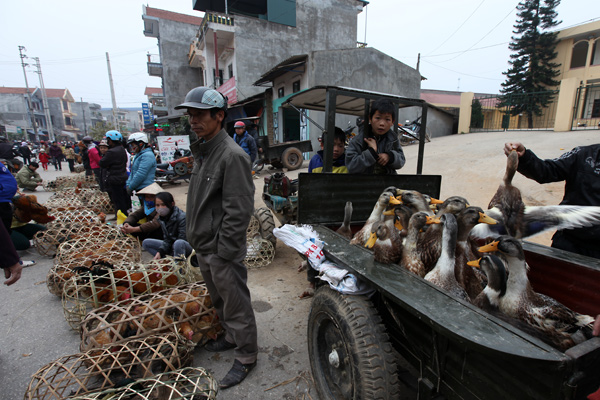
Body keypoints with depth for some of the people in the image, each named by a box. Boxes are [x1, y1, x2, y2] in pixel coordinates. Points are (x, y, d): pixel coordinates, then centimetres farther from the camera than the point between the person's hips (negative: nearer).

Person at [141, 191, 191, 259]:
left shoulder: (182, 217, -20)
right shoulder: (161, 218, 2)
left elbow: (182, 239, -22)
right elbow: (167, 239, 5)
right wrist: (160, 252, -11)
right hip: (171, 246, 8)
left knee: (178, 243, -40)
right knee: (146, 243, 1)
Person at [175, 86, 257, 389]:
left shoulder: (232, 155, -20)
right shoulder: (204, 151, 11)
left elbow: (239, 211, -23)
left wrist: (223, 253, -20)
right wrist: (197, 240, 16)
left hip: (222, 251, -10)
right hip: (203, 246, 10)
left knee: (236, 305, 7)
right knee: (219, 300, 25)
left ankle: (246, 358, 28)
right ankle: (231, 338, 47)